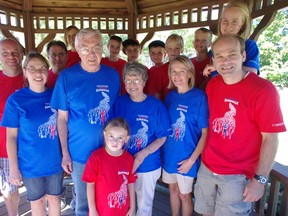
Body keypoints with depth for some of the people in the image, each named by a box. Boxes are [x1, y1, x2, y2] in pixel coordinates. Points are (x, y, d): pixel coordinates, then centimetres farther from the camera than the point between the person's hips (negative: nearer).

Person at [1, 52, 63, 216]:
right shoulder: (15, 100, -11)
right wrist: (14, 168, -6)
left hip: (55, 160, 2)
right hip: (31, 164, -1)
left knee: (54, 196, 20)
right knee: (37, 200, 19)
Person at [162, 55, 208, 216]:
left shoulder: (199, 96, -16)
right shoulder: (170, 96, 0)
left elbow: (205, 133, -15)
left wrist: (192, 159, -15)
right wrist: (163, 149, 2)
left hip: (186, 157, -5)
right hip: (169, 153, 5)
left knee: (185, 194, 14)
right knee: (173, 189, 22)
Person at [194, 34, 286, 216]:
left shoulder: (263, 90, -17)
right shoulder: (212, 85, 1)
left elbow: (270, 138, -15)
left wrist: (260, 179, -15)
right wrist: (205, 154, 11)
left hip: (238, 175, -5)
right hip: (207, 167, 5)